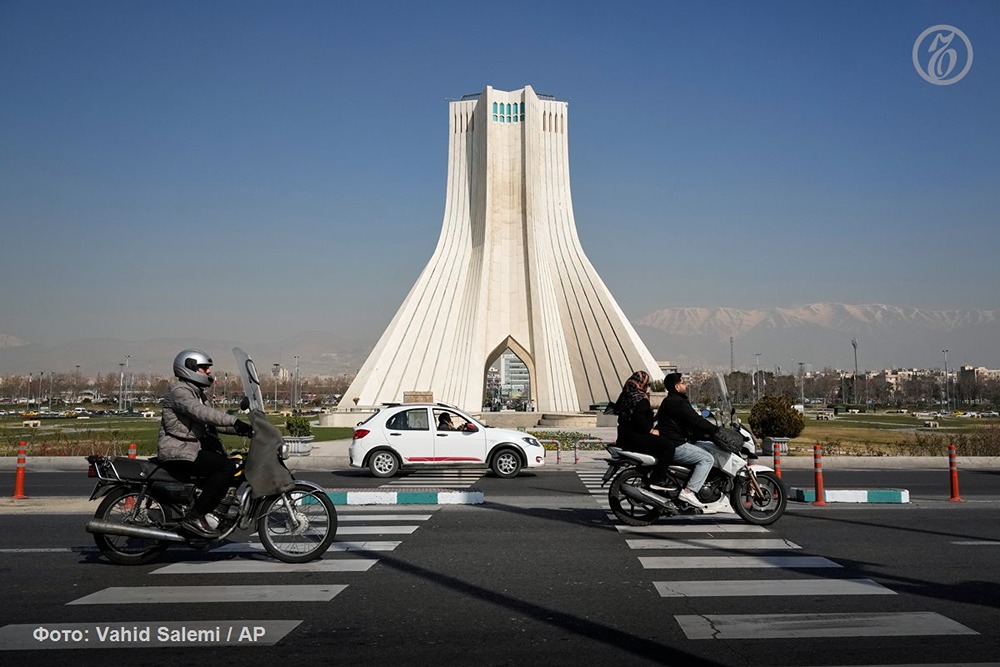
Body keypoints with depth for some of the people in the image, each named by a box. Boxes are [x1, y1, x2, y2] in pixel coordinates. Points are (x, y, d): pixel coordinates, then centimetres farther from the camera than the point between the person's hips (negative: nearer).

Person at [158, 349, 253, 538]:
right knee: (227, 467, -23)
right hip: (178, 452, -10)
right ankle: (194, 517, -21)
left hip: (194, 446, 10)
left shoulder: (197, 393, 20)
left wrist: (240, 430, -1)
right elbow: (201, 412, -29)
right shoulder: (178, 390, -11)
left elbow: (212, 422, 15)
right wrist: (235, 422, -36)